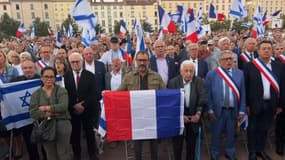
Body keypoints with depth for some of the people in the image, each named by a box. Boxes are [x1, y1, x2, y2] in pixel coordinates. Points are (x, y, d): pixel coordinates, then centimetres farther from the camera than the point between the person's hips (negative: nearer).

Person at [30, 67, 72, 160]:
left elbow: (63, 106, -17)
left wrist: (46, 108, -11)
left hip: (62, 124, -2)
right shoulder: (36, 94, 7)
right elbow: (33, 113, -4)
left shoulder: (61, 91, 0)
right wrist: (48, 114, -15)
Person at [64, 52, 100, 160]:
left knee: (90, 133, 9)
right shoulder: (66, 76, 2)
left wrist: (84, 106, -15)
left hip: (87, 109, -1)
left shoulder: (90, 75, -2)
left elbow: (93, 94, -8)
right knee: (75, 133, 11)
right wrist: (74, 105, -13)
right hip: (72, 110, 1)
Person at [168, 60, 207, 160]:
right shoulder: (173, 82, -7)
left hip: (193, 116, 2)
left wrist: (198, 114, -19)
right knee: (177, 144, 10)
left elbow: (202, 99, -9)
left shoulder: (199, 82, -3)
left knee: (191, 144, 15)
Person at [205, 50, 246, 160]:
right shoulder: (211, 74, -5)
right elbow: (208, 94, -5)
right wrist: (210, 110, -8)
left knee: (231, 134, 18)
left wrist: (242, 110, 1)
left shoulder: (239, 73, 3)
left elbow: (242, 93, 3)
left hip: (233, 110, 3)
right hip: (218, 110, -2)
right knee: (216, 134, 11)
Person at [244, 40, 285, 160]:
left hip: (271, 104, 3)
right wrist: (246, 104, -10)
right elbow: (245, 86, -7)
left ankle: (260, 149, 32)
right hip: (255, 104, -3)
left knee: (264, 129, 16)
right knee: (252, 129, 10)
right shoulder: (249, 66, -7)